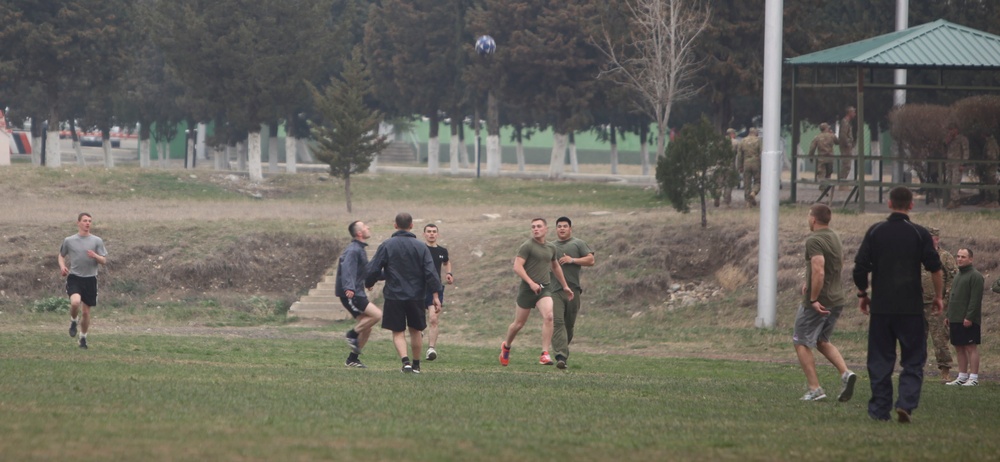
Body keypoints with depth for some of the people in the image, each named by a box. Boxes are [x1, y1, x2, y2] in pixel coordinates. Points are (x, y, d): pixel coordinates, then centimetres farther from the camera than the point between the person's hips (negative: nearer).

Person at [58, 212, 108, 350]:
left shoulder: (97, 241, 4)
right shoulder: (69, 241, 4)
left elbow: (104, 261, 4)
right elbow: (61, 255, 18)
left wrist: (95, 256, -18)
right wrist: (62, 266, -3)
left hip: (90, 278, 1)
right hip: (74, 277, -1)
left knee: (86, 312, 6)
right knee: (75, 302, -28)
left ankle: (83, 338, 24)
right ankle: (73, 321, 3)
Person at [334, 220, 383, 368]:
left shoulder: (360, 249, 19)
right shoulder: (353, 250, -14)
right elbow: (347, 269, -28)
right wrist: (349, 288, -41)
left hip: (357, 294, 10)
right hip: (351, 295, -10)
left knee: (366, 329, 7)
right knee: (376, 314, -21)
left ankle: (352, 359, 13)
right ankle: (352, 334, -9)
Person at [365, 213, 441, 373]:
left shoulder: (386, 246, -5)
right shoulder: (420, 246, -2)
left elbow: (372, 270, -5)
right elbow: (430, 272, -5)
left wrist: (369, 283, 16)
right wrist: (435, 296, -1)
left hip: (394, 296, -2)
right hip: (416, 297, 2)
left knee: (398, 332, 3)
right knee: (415, 330, 17)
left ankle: (405, 361, -18)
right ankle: (416, 364, 25)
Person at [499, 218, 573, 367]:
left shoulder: (551, 248, 13)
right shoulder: (527, 246, -7)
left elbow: (556, 267, 30)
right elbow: (517, 266, -16)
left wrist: (565, 286, 35)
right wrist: (531, 283, -25)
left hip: (544, 289, 4)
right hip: (527, 289, -4)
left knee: (548, 317, -21)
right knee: (519, 323, 7)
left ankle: (545, 354, -21)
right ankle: (506, 346, 36)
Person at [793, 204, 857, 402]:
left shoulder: (814, 241, -18)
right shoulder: (835, 237, 10)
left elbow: (819, 271, -28)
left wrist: (814, 299, -22)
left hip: (817, 303, -8)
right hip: (837, 299, 8)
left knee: (801, 343, 6)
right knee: (822, 341, 22)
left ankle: (815, 389, 0)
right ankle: (845, 373, 0)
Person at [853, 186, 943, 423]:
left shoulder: (875, 232, 1)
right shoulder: (920, 234, -2)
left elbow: (860, 268, 0)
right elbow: (935, 268, -2)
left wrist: (862, 294, 15)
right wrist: (938, 297, 12)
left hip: (880, 306, 1)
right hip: (911, 307, -1)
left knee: (880, 360, 8)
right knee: (913, 360, 5)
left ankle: (879, 410, 7)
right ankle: (906, 403, -13)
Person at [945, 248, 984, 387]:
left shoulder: (975, 276, -9)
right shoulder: (958, 276, 18)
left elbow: (976, 299, -16)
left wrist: (969, 317, -22)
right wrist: (949, 317, 19)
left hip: (968, 321, -9)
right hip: (956, 320, 9)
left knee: (971, 347, -8)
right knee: (959, 348, 10)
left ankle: (974, 378, -8)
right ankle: (962, 377, 16)